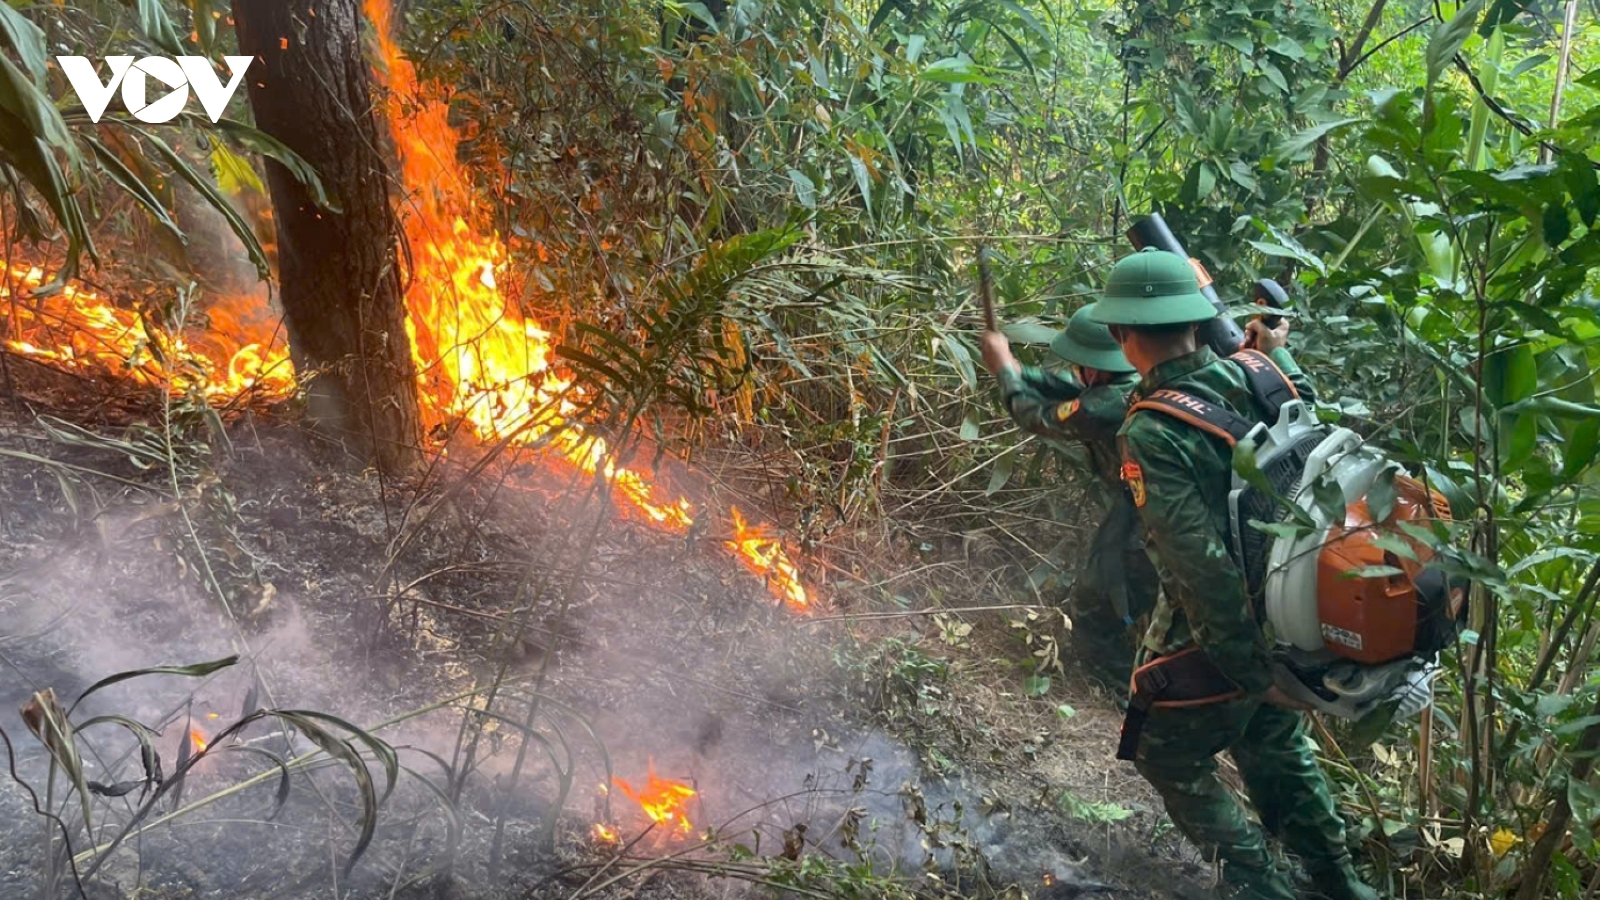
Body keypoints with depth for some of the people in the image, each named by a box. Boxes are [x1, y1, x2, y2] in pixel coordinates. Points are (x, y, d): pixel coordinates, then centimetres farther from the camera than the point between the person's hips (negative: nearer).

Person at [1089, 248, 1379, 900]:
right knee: (1277, 751, 28)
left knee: (1168, 759, 17)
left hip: (1222, 632, -7)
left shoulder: (1150, 436, -27)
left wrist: (1252, 672, -22)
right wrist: (1280, 356, 25)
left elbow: (1201, 565, -29)